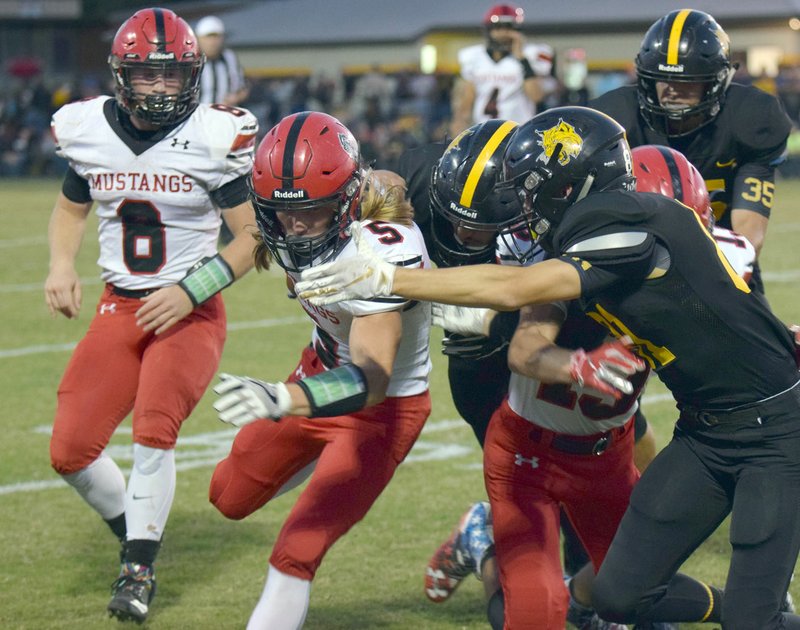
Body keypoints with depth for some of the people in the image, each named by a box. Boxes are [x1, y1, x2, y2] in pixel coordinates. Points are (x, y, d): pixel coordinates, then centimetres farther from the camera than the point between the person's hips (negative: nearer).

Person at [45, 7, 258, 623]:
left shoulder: (216, 139, -12)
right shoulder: (89, 132, 0)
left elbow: (254, 236, -7)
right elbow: (71, 207, 19)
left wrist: (190, 292, -17)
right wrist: (61, 266, 0)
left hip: (191, 313, -4)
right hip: (119, 309, 4)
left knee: (154, 427, -23)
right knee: (71, 451, -4)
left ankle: (140, 570, -6)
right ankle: (136, 532, 23)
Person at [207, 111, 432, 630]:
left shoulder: (382, 252, -39)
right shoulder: (293, 232, -17)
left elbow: (372, 380, -49)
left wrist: (280, 400, -64)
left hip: (383, 408, -8)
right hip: (322, 371, 8)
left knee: (296, 554, -15)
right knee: (231, 497, 23)